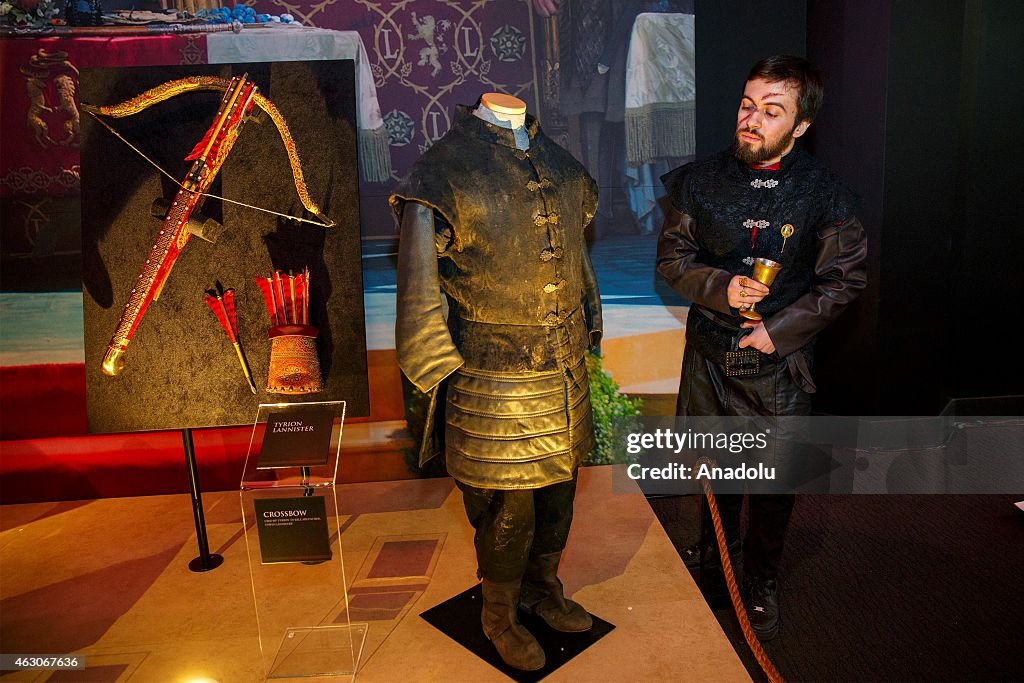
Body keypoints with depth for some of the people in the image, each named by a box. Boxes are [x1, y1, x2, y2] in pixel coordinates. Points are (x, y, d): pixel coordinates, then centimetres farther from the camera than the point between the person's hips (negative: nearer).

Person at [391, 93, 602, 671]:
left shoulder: (561, 163, 8)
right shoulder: (444, 172, -12)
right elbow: (419, 302, -11)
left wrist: (590, 337, 17)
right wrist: (445, 382, -9)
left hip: (566, 375, 6)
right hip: (495, 383, -6)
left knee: (558, 492, 21)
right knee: (507, 511, 10)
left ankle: (543, 586, 48)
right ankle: (499, 616, 38)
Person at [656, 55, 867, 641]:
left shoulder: (825, 195, -9)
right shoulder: (701, 180, -4)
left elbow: (845, 277, -3)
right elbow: (672, 255, 0)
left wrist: (780, 330, -12)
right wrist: (720, 286, -18)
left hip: (781, 360, -1)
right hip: (709, 351, 2)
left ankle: (762, 577, 36)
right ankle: (718, 538, 46)